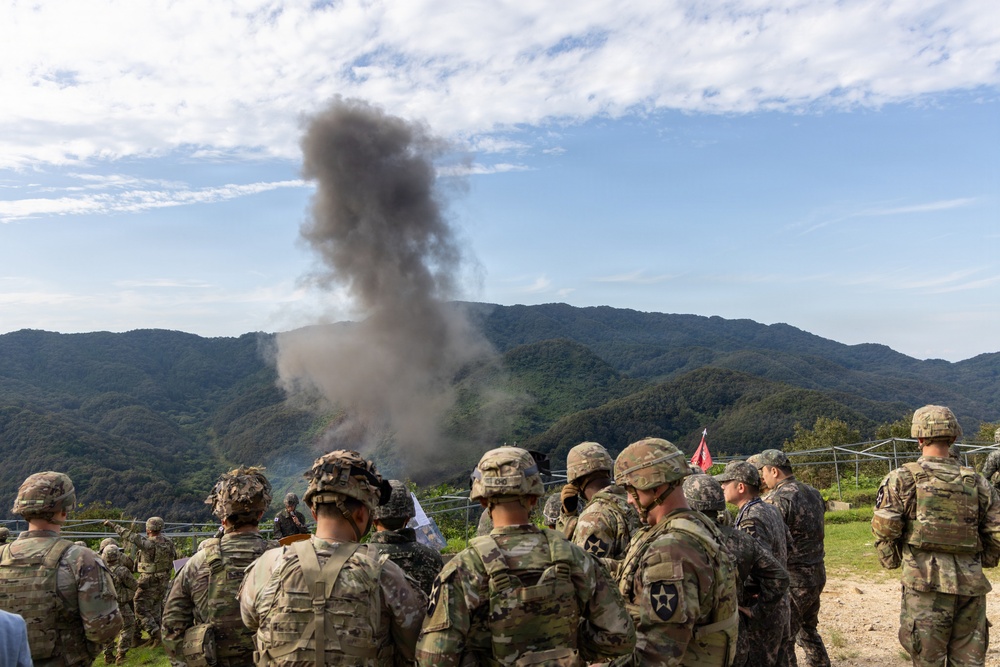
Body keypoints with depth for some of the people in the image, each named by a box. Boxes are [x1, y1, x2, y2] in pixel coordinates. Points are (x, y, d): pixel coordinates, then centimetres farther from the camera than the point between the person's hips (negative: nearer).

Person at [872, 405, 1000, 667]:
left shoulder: (902, 479, -4)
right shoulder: (976, 482, 7)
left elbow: (884, 529, -8)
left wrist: (891, 562, 8)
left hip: (926, 581, -3)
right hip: (971, 586, 4)